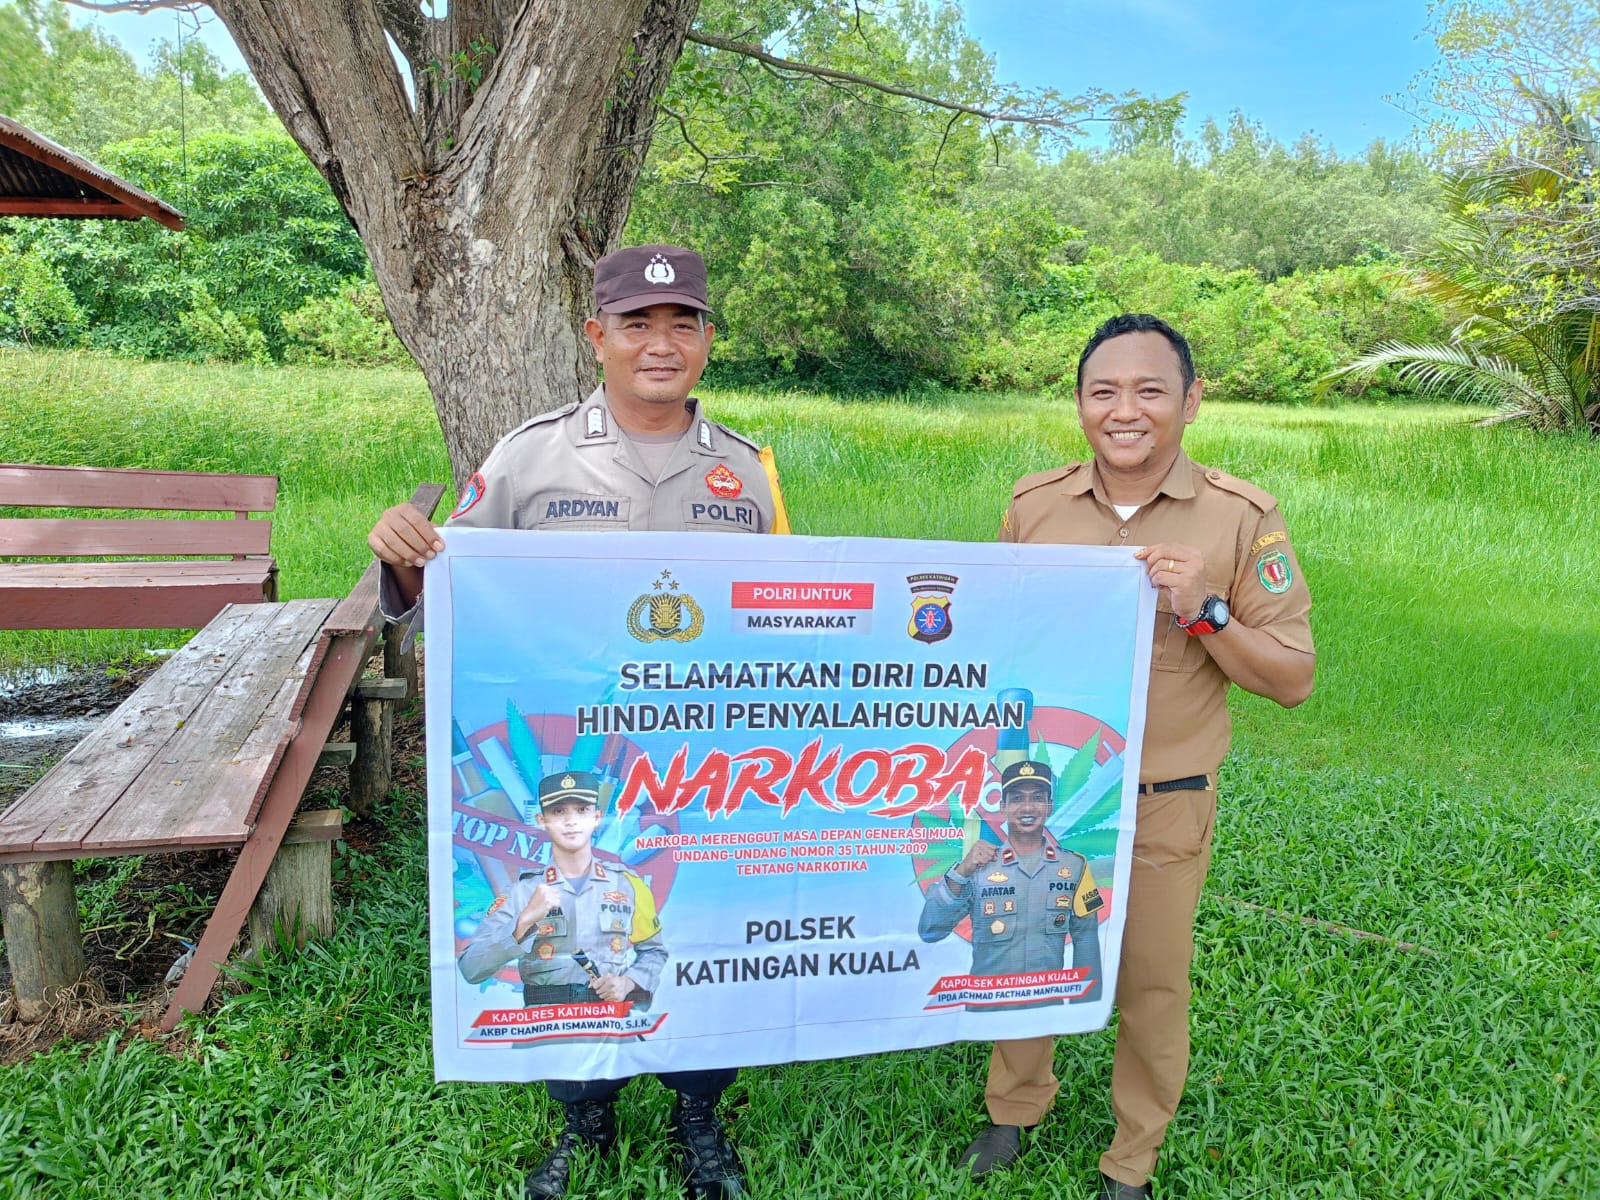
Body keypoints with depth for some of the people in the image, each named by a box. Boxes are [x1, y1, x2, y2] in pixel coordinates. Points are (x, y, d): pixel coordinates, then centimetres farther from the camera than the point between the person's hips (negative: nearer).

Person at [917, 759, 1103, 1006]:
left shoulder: (1074, 866, 3)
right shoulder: (978, 866, -3)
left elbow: (1086, 941, 7)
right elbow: (929, 932, -10)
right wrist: (960, 873, -19)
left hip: (1050, 1005, 2)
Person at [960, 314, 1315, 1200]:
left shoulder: (1242, 519, -10)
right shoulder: (1033, 506, -3)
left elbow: (1293, 680, -8)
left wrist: (1203, 612, -23)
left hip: (1163, 805, -2)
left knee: (1153, 983, 13)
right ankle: (1014, 1109, 46)